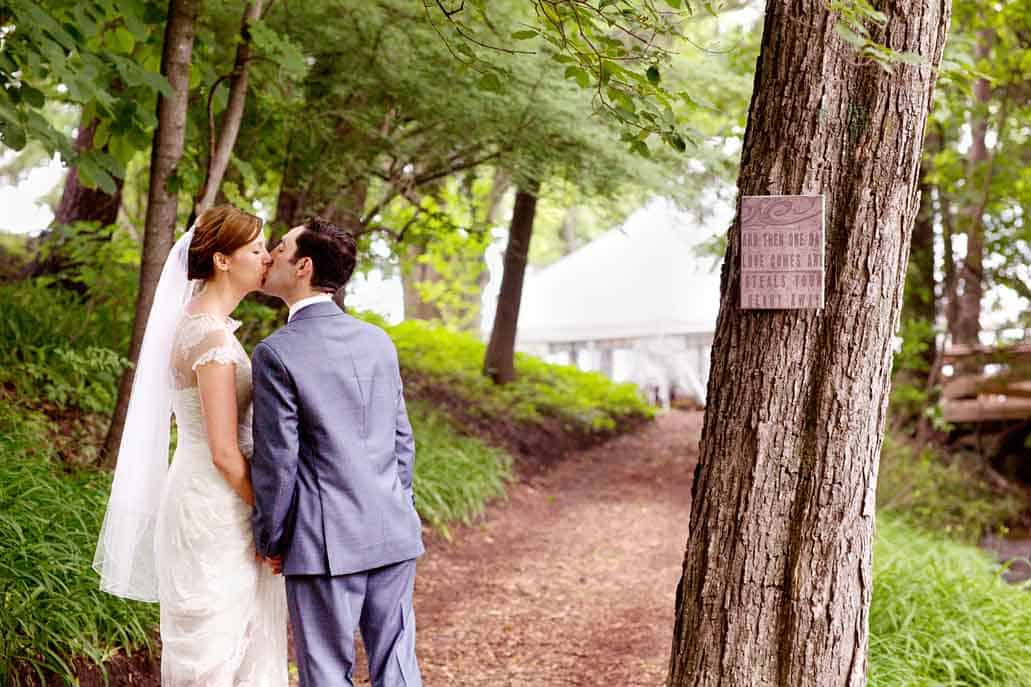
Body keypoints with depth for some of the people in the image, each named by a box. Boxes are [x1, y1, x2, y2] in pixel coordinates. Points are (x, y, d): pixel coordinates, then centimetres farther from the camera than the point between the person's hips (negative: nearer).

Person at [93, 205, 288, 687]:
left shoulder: (196, 322, 10)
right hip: (216, 511, -9)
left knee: (210, 642, 18)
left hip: (203, 500, 9)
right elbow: (224, 452, -21)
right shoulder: (213, 337, -20)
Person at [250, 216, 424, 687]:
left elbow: (276, 460, -10)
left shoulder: (276, 354, -12)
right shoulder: (378, 340, 6)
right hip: (394, 535, 6)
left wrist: (269, 541, 2)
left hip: (325, 543, -5)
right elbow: (402, 439, 11)